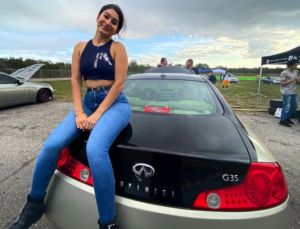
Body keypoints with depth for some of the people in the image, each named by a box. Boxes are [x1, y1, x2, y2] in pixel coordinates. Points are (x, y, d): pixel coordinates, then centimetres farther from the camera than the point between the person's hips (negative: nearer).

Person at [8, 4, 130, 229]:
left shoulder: (118, 48, 2)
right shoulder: (80, 47, 13)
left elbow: (119, 83, -8)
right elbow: (75, 81, 7)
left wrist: (97, 115, -15)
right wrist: (79, 112, -8)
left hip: (115, 104, -4)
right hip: (88, 102, 5)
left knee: (95, 149, -34)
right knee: (51, 145, -14)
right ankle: (34, 205, 12)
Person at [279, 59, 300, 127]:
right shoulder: (284, 73, -10)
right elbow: (282, 83, -14)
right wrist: (292, 80, -17)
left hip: (294, 92, 8)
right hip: (286, 93, -8)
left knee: (295, 106, 14)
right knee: (286, 107, -7)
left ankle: (287, 118, 28)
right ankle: (282, 120, 2)